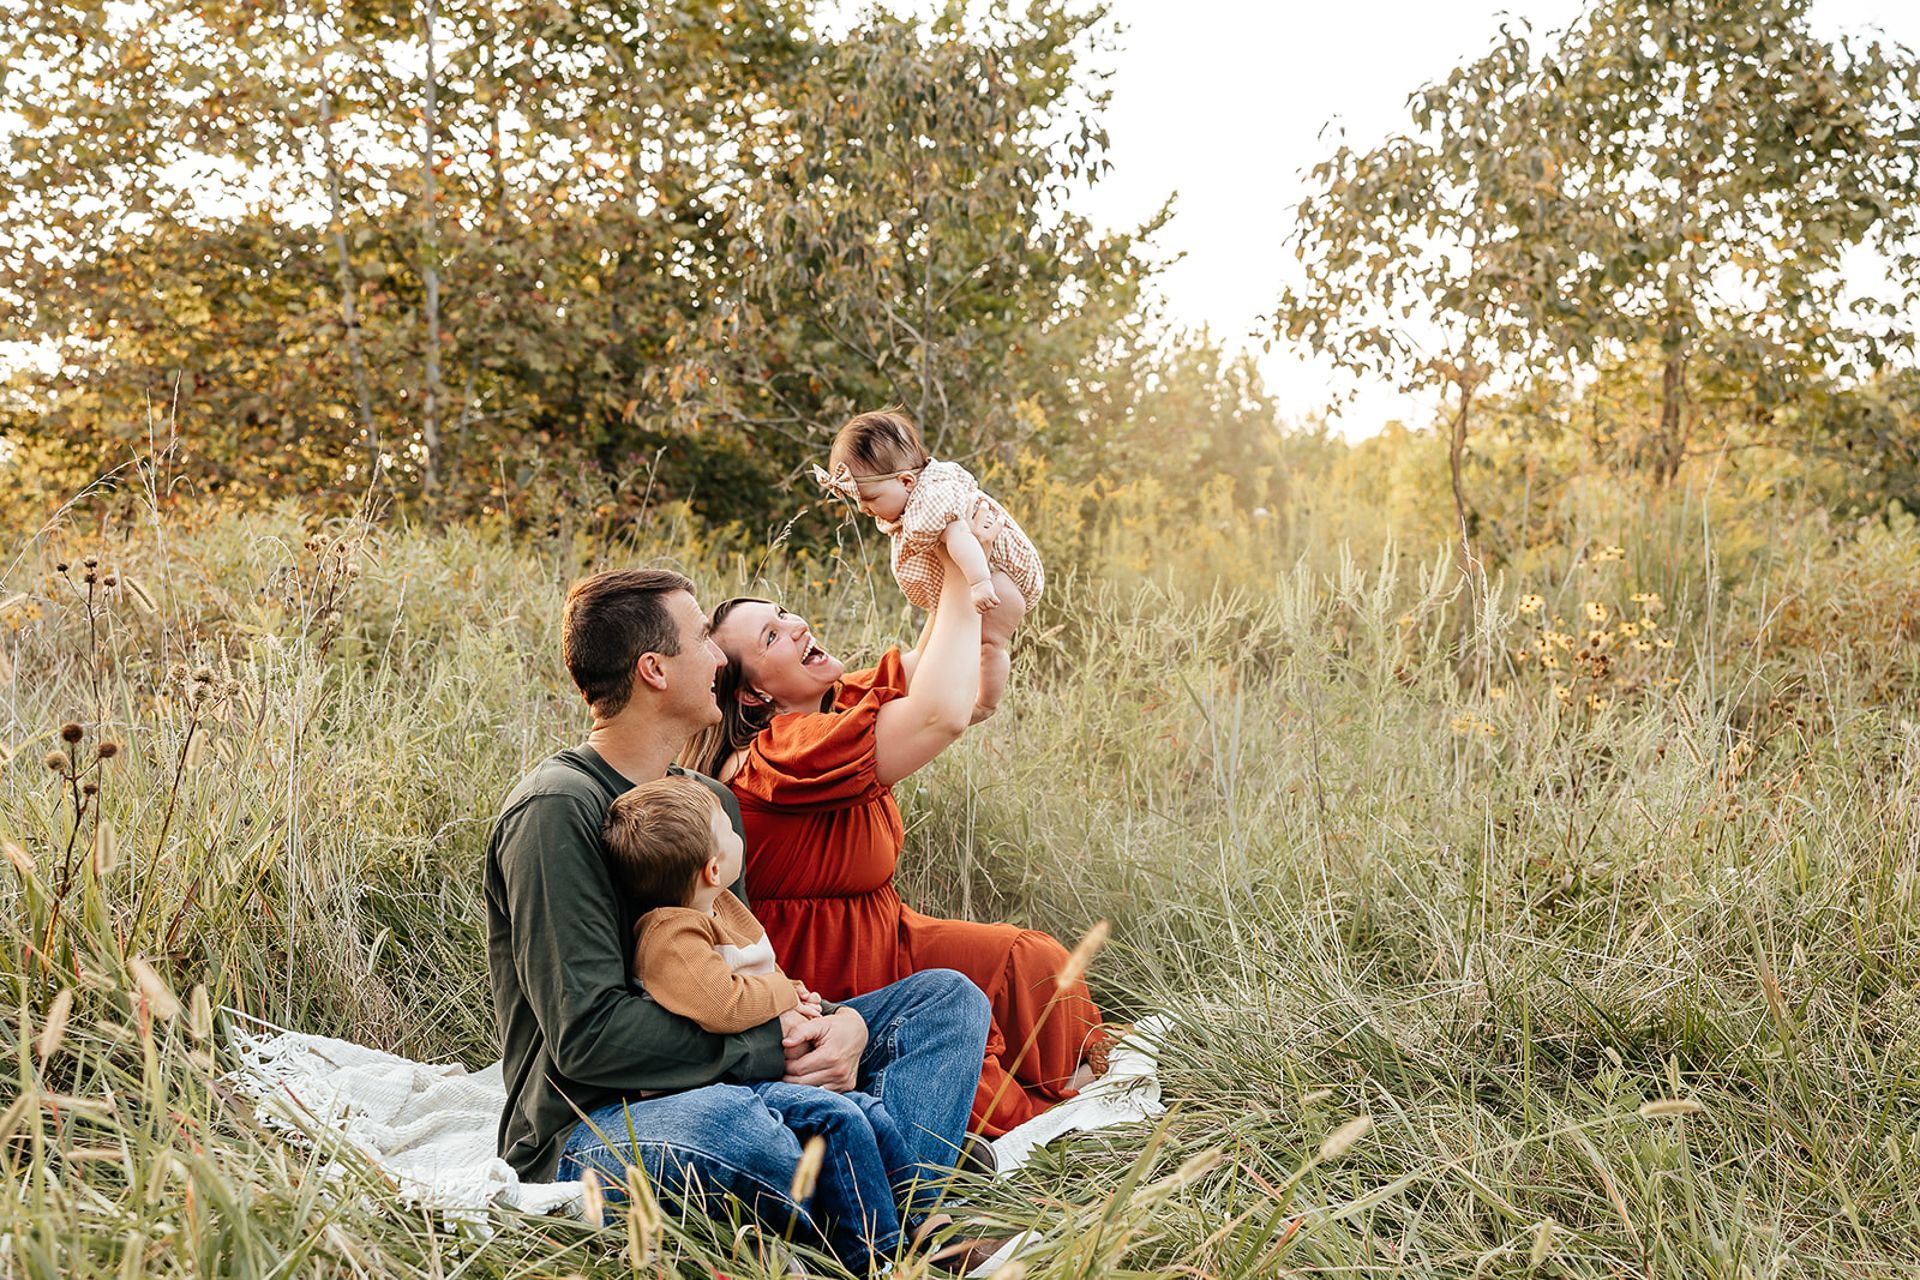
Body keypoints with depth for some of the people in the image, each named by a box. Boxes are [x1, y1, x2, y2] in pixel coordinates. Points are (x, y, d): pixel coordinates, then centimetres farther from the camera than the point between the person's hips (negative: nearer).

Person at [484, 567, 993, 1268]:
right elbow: (586, 1032, -22)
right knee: (721, 1120, -42)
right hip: (589, 1125, -9)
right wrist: (773, 1051, -20)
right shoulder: (556, 811, -16)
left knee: (946, 997, 2)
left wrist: (838, 1026, -8)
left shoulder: (710, 799, 11)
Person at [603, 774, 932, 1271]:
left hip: (766, 1071, 10)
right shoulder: (672, 934, -20)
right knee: (838, 1118, -24)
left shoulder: (722, 908, 13)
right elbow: (723, 1006, -33)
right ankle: (876, 1254, -18)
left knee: (873, 1114, 4)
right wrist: (783, 992, -15)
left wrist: (794, 997, 9)